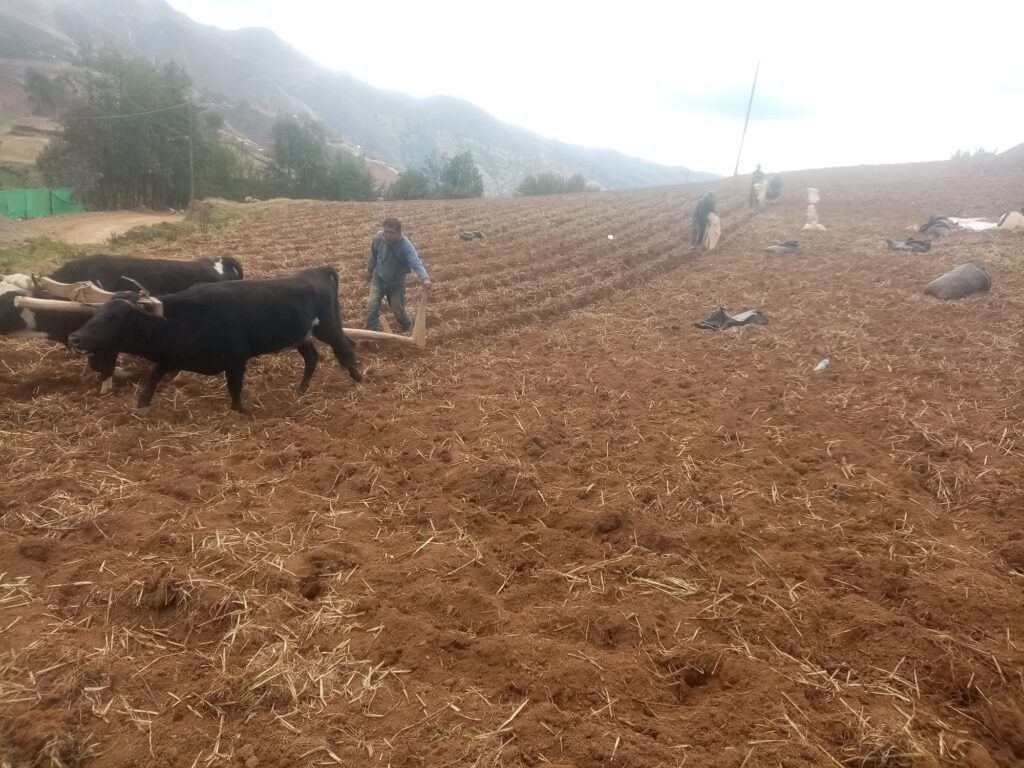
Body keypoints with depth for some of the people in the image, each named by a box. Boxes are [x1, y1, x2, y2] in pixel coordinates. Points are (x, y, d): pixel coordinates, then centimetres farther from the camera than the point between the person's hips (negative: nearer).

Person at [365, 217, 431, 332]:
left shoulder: (405, 246, -33)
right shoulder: (378, 238, -21)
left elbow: (416, 262, -47)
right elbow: (373, 255, -2)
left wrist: (425, 278, -65)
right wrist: (369, 271, 14)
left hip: (396, 282, -2)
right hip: (378, 278, 2)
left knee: (397, 308, 9)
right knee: (372, 305, -2)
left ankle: (406, 326, 41)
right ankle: (370, 332, 16)